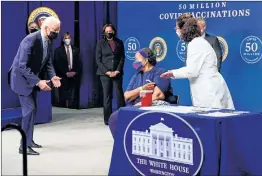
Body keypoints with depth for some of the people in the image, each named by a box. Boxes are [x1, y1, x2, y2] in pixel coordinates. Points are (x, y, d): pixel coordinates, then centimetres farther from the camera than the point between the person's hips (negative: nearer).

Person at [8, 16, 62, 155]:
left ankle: (29, 140, 27)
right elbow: (23, 66, -30)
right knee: (29, 109, -12)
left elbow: (48, 62, 7)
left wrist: (52, 76, -10)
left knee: (32, 109, 14)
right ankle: (24, 145, -5)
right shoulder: (30, 40, -28)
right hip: (22, 77, -9)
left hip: (32, 77, 9)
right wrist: (38, 81, -32)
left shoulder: (49, 41, -3)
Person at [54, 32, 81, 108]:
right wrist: (66, 73, -9)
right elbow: (57, 64, -1)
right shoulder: (58, 50, 6)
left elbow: (78, 63, 10)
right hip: (63, 77, -2)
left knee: (74, 98, -3)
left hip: (74, 76, 2)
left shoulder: (75, 50, 14)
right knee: (63, 97, -4)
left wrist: (75, 72, -6)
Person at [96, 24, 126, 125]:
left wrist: (117, 70, -6)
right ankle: (107, 119, 3)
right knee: (107, 96, -1)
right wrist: (107, 72, -9)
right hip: (105, 73, -1)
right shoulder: (101, 43, 6)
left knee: (119, 95, -6)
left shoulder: (119, 42, 10)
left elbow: (122, 58, 7)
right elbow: (98, 60, 1)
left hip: (117, 73, 1)